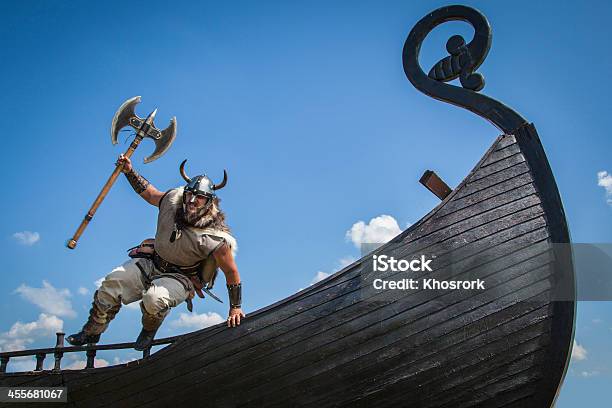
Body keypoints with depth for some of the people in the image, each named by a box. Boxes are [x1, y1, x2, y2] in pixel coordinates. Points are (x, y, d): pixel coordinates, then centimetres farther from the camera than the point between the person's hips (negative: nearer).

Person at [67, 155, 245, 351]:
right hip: (152, 262, 5)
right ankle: (91, 332, 16)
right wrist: (130, 172, 0)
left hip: (181, 277, -5)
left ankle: (149, 332, 2)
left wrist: (235, 307, -13)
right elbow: (149, 193, 10)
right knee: (112, 281, -8)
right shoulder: (173, 200, -13)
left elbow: (231, 272, -19)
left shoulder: (214, 238, -28)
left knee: (154, 298, -34)